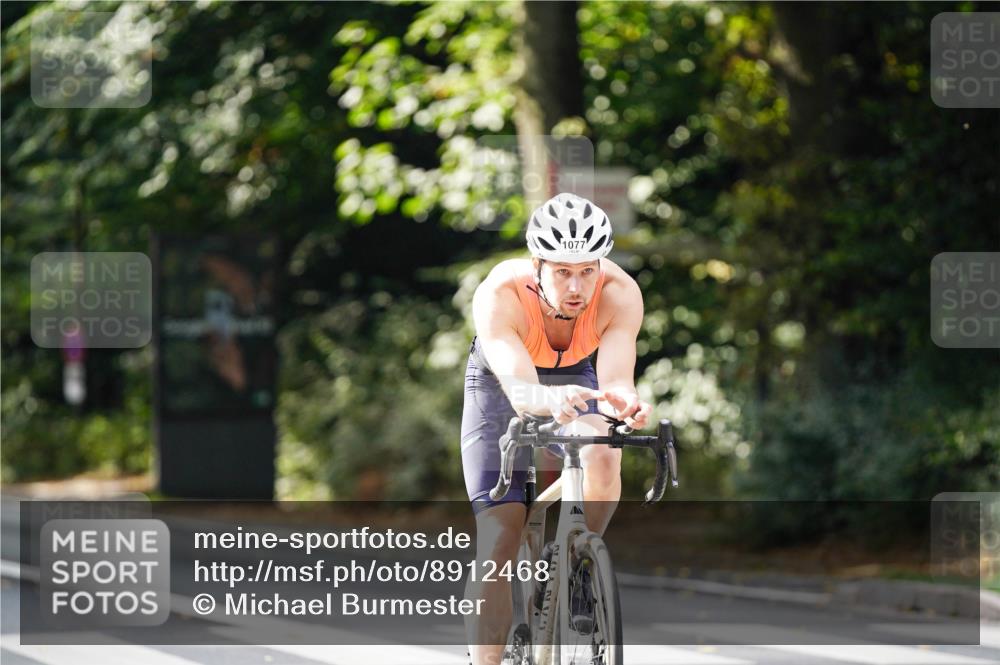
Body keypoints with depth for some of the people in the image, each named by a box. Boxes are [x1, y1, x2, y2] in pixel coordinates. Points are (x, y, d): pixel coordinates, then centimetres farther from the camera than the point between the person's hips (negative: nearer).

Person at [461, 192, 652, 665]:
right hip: (500, 388, -1)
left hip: (576, 377, 1)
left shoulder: (620, 294, -32)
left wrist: (622, 402, -67)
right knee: (498, 542, -13)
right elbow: (518, 389, -50)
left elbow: (616, 379, -44)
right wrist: (549, 400, -73)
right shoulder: (498, 296, -37)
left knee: (601, 458, -32)